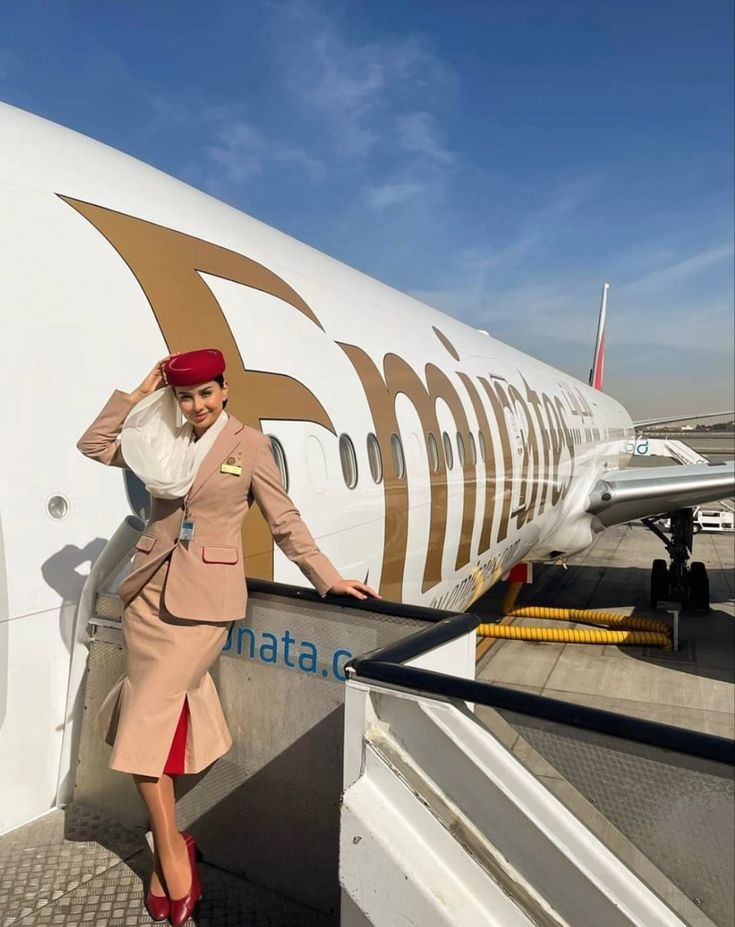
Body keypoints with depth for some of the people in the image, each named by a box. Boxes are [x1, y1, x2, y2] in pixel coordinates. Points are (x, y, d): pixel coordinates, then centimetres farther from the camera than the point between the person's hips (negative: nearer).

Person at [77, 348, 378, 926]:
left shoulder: (250, 445, -3)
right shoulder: (162, 444, 10)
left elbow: (285, 521, -1)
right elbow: (93, 445, 11)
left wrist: (329, 578, -4)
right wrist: (141, 393, 5)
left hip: (205, 600, -4)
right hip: (151, 591, 5)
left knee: (146, 721, -5)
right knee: (156, 714, 7)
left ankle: (168, 847, 18)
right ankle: (171, 845, 25)